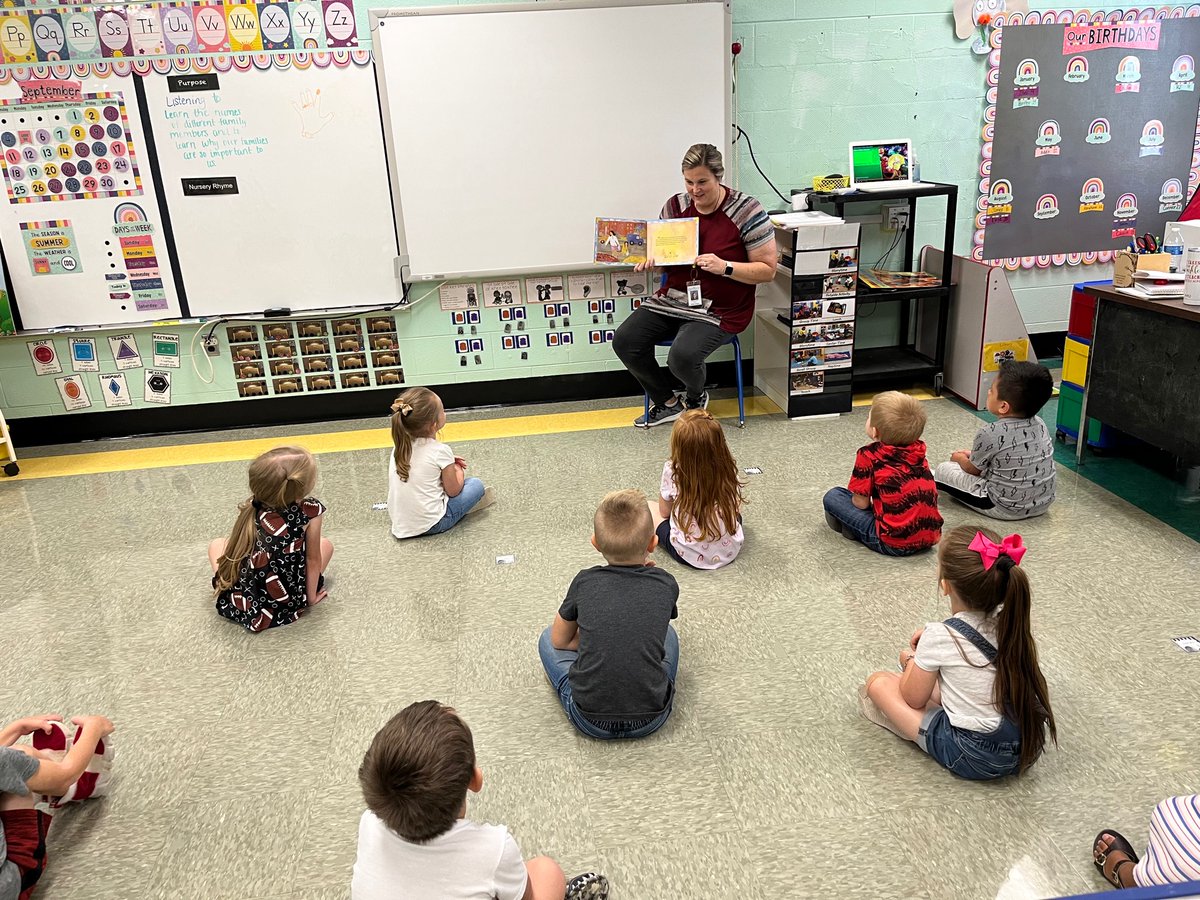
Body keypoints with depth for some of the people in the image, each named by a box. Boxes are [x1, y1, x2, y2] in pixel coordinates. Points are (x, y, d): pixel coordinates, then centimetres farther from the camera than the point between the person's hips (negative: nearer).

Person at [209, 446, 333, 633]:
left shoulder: (250, 509, -5)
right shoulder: (310, 511, -16)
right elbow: (313, 560, -5)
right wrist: (311, 597, 10)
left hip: (238, 606, 3)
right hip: (286, 609, -2)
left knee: (217, 545, 28)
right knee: (325, 545, 18)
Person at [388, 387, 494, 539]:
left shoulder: (400, 445, 0)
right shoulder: (441, 451, -18)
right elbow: (453, 491, -7)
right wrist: (458, 470, 11)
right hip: (430, 524, -6)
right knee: (476, 484, 7)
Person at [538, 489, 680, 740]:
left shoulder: (585, 583, -5)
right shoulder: (666, 585, -4)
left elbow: (560, 641, 8)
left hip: (591, 721, -1)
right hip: (651, 719, 2)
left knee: (547, 639, 20)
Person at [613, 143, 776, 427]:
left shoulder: (746, 211, -12)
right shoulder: (675, 206, 3)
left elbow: (767, 270, -10)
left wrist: (724, 267, -24)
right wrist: (650, 260, -8)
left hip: (718, 310, -6)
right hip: (672, 298, 6)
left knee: (683, 356, -30)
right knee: (624, 341, -12)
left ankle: (696, 399, 10)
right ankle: (667, 403, 10)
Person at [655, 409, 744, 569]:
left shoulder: (672, 471, -19)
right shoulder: (728, 469, -12)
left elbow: (664, 512, -3)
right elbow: (736, 508, 5)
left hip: (691, 555, -3)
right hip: (731, 550, 3)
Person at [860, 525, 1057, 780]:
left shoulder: (939, 637, -21)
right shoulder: (1011, 618, -6)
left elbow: (913, 699, -4)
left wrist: (911, 659, 13)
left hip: (975, 759, -7)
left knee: (878, 682, 1)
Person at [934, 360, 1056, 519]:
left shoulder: (991, 434, -23)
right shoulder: (1040, 425, -4)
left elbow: (972, 469, -4)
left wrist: (960, 458, 17)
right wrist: (974, 454, 21)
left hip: (1007, 509, -7)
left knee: (943, 469, 5)